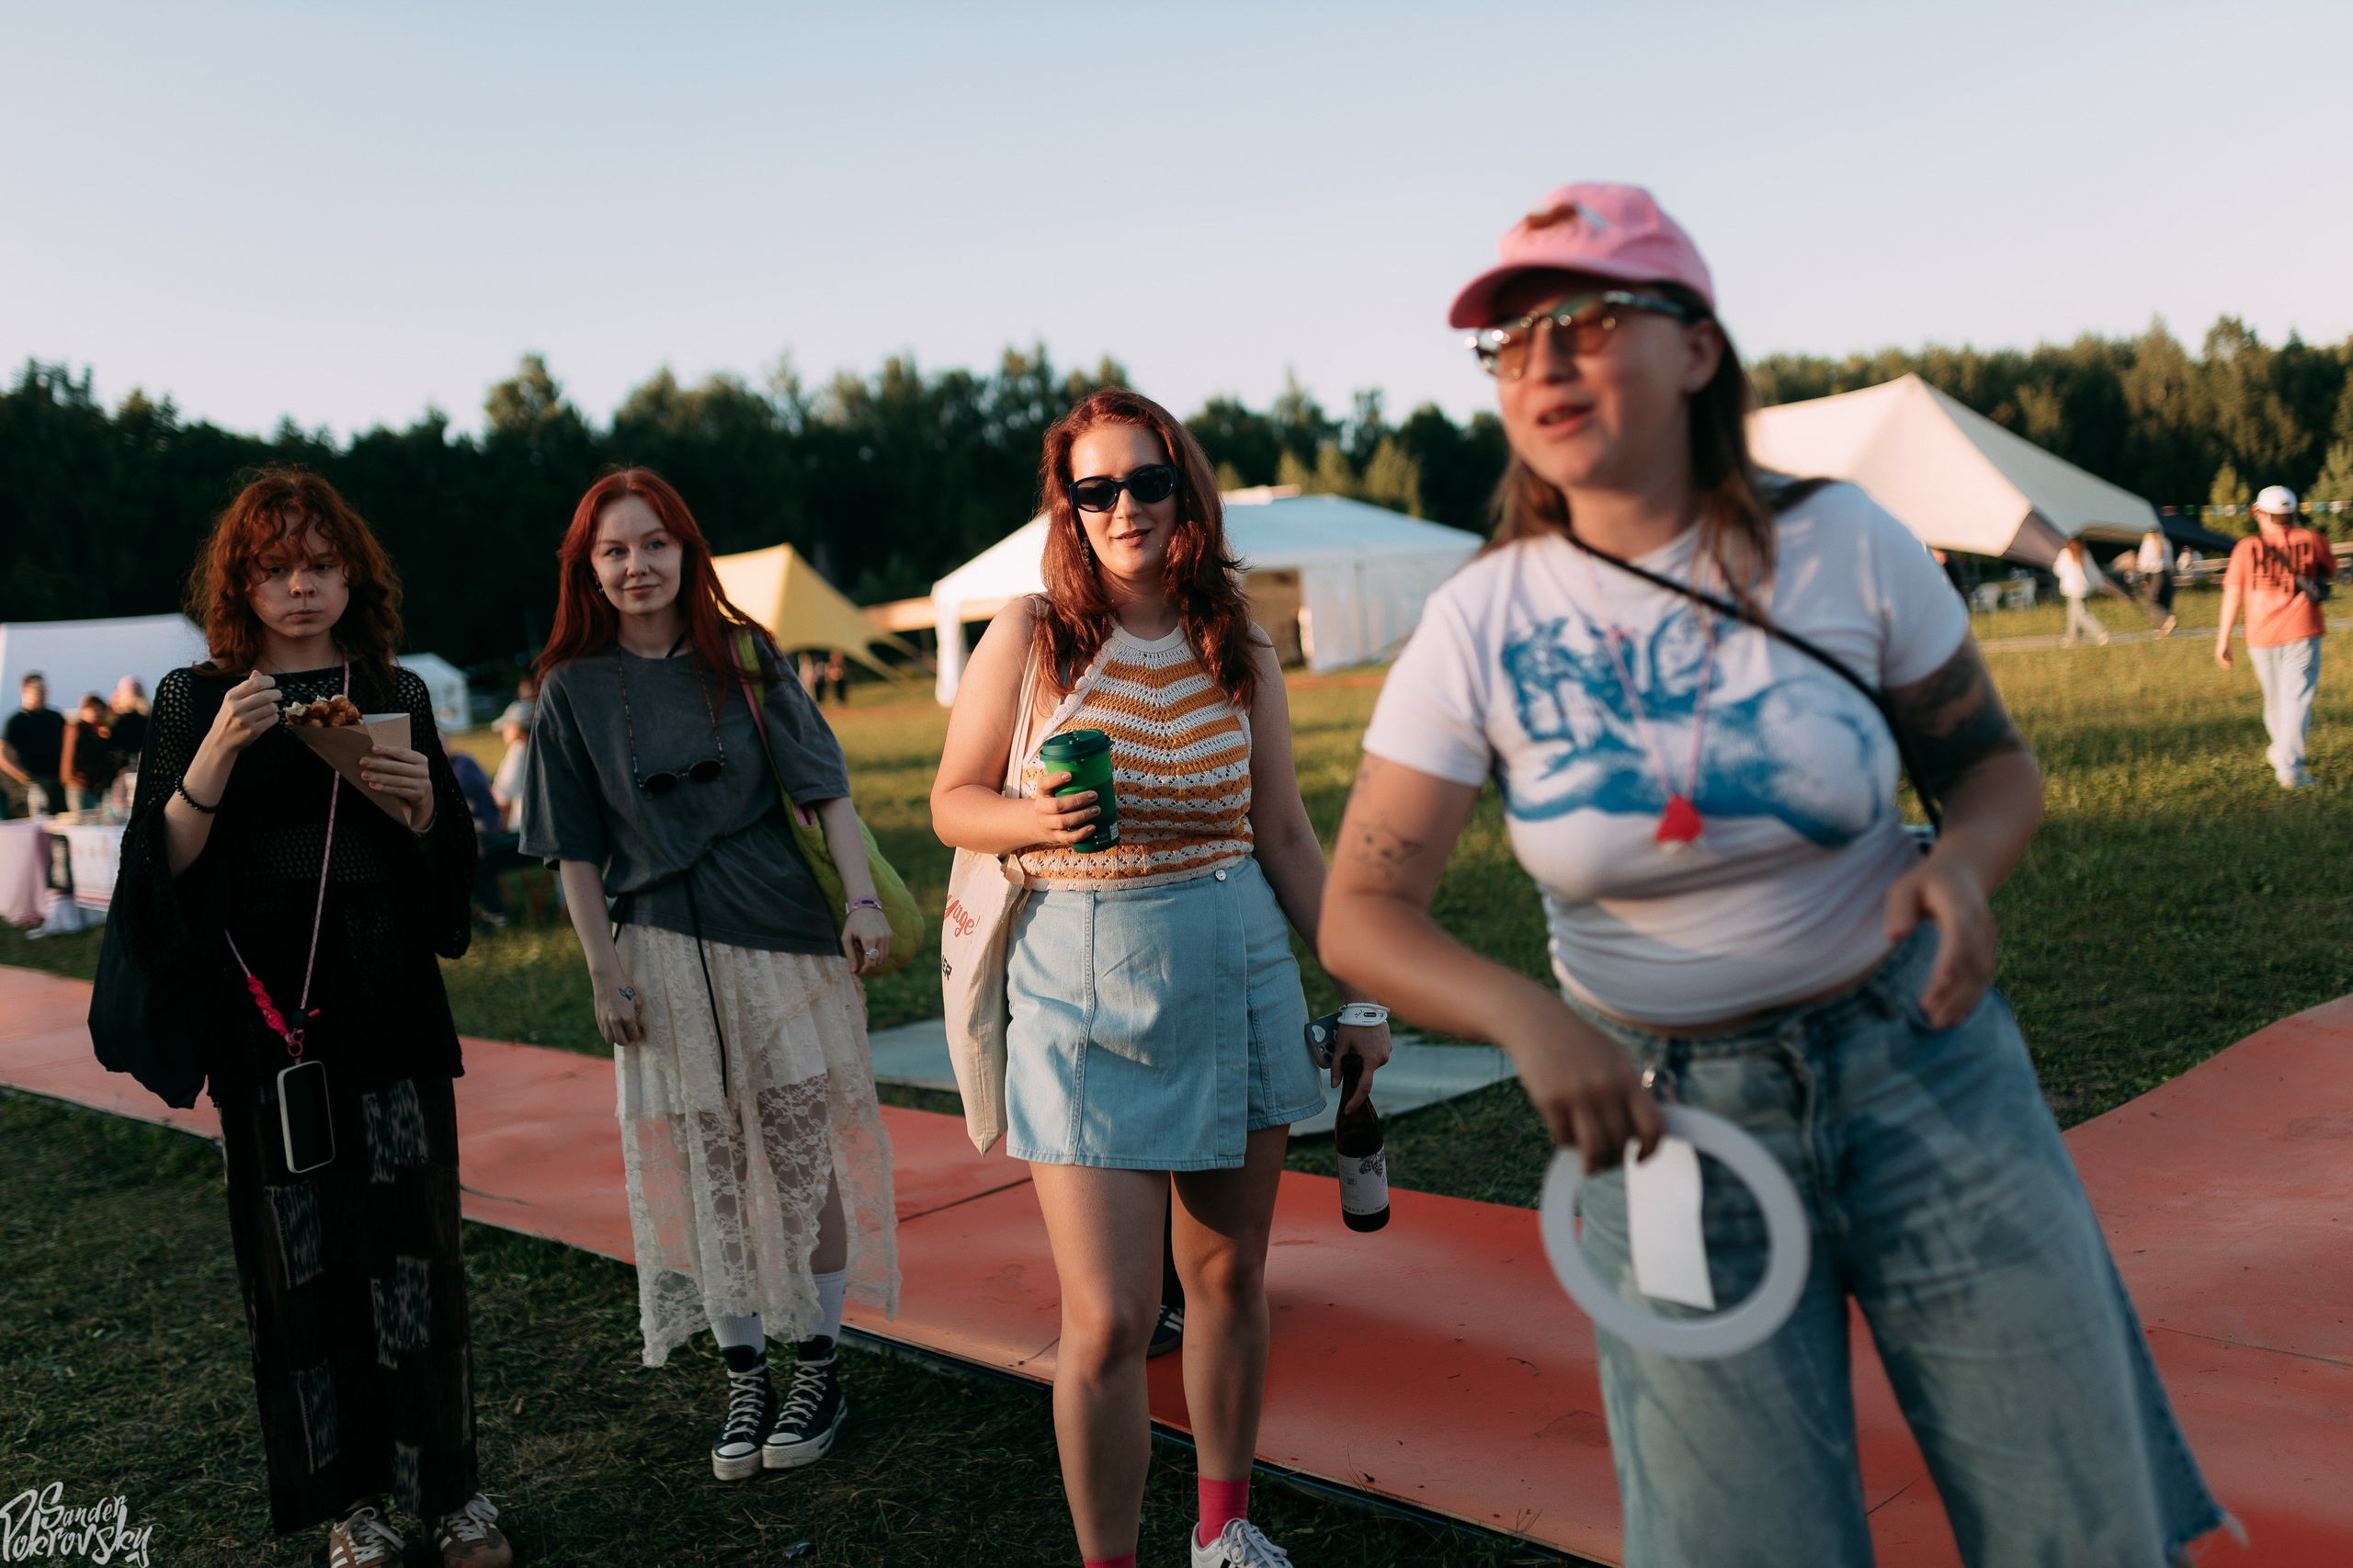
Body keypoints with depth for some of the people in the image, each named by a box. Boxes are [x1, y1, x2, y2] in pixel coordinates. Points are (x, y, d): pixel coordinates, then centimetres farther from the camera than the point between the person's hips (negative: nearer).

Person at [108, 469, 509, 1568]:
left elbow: (450, 868, 10)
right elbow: (169, 862, -5)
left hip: (393, 1012, 1)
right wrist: (218, 751, -19)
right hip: (264, 1016, -1)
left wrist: (423, 802, -10)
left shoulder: (396, 694, 9)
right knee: (298, 1253, 4)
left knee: (413, 1243, 1)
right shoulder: (195, 699, 4)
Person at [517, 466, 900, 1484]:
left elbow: (824, 787, 0)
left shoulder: (744, 657, 2)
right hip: (663, 951, 1)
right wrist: (603, 968, -1)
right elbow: (575, 847, 4)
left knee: (805, 1151, 2)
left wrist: (863, 901, -10)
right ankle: (745, 1381, 19)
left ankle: (820, 1365, 17)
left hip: (781, 935, -1)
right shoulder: (573, 690, 3)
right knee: (705, 1167, 6)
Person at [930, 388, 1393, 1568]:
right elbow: (952, 802, 3)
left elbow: (1285, 836, 9)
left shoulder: (1239, 653, 5)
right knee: (1108, 1322, -6)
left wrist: (1357, 992, 8)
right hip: (1079, 994, -3)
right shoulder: (1028, 637, -3)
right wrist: (1037, 819, -19)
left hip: (1236, 978, 3)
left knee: (1229, 1277, 14)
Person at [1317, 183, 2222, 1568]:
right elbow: (1362, 911, -12)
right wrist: (1526, 1017, -31)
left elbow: (1996, 760, 4)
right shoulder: (1480, 625, -10)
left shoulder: (1844, 544, -8)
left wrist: (1962, 867, -19)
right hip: (1661, 1109, 0)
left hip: (1917, 1064, 1)